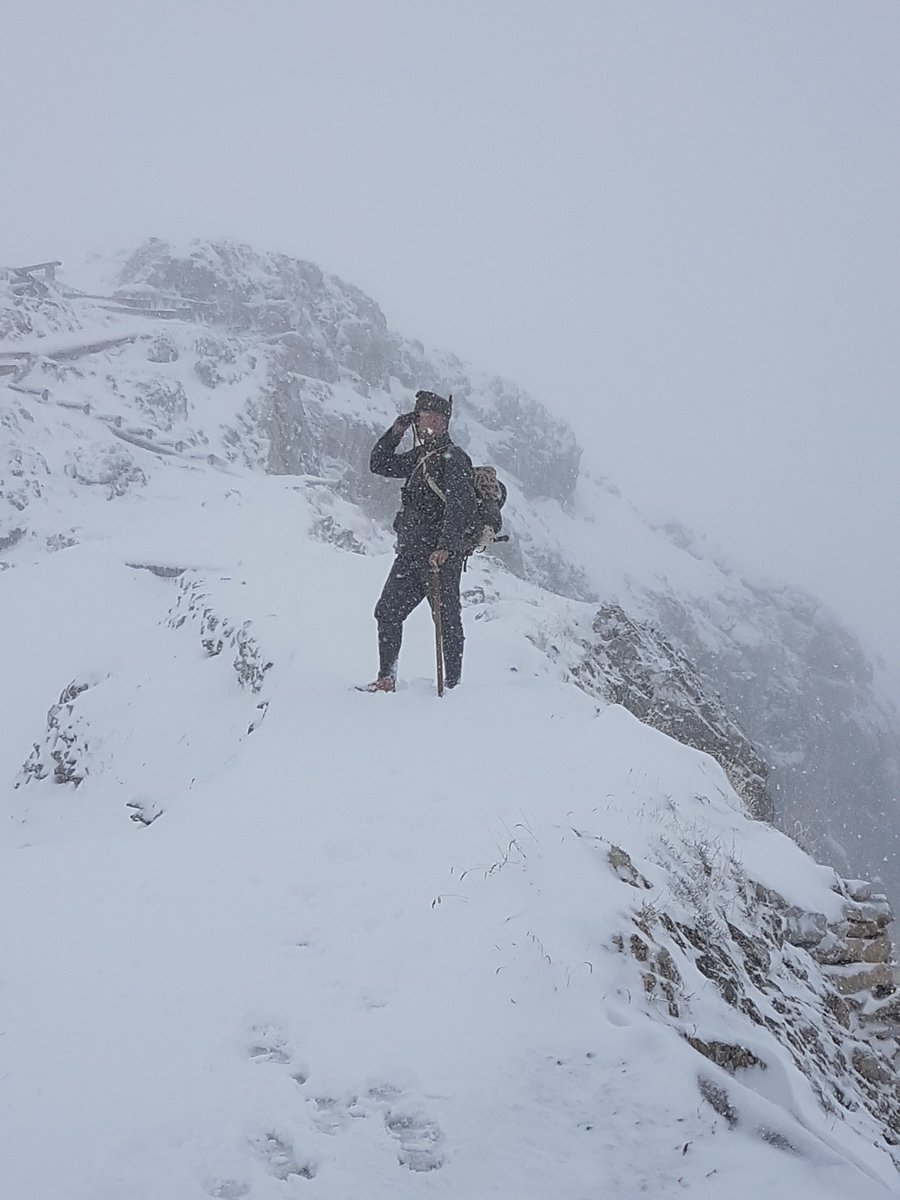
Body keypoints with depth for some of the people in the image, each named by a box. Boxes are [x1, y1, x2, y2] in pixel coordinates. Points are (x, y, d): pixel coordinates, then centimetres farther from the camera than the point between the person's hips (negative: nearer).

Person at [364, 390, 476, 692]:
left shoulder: (453, 458, -11)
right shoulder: (419, 456, 15)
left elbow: (458, 508, -22)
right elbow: (379, 465, 25)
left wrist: (445, 548, -33)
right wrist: (395, 433, 11)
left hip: (441, 556, -9)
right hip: (410, 554, 9)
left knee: (446, 619, -2)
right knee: (387, 612, 9)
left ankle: (452, 684, 4)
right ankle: (386, 679, 15)